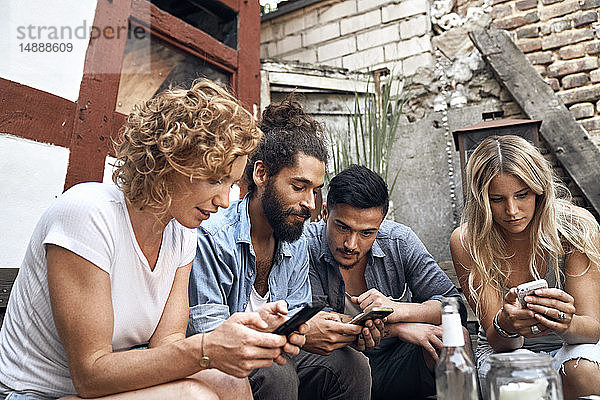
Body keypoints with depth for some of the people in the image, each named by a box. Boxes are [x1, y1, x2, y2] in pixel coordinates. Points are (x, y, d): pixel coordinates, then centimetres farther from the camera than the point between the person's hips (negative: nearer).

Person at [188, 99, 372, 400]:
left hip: (271, 358, 6)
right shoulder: (211, 237, -21)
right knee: (276, 375, -34)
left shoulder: (296, 244, 3)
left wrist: (344, 328, -17)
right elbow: (208, 336, -24)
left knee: (351, 364, -15)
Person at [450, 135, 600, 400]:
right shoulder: (466, 242, -18)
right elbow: (498, 341, -17)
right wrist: (505, 325, -43)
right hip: (504, 351, -1)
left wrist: (566, 325, -43)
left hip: (570, 346, 2)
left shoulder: (576, 227, -17)